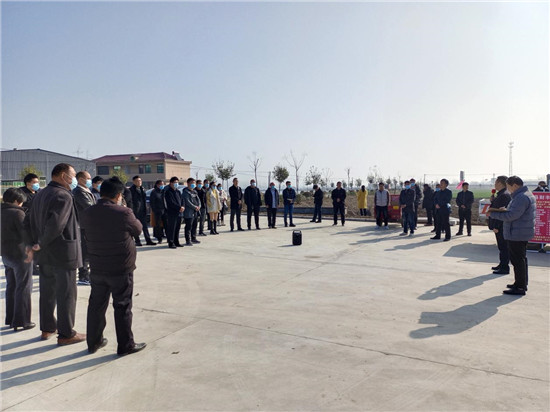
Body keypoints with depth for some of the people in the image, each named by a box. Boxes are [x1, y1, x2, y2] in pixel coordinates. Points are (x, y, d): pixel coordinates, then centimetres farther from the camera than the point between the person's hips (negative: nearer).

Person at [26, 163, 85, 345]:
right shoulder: (63, 196, -18)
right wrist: (39, 245, -13)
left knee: (47, 292, 18)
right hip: (64, 254, -9)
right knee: (66, 294, 0)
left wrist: (35, 244, 12)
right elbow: (55, 225, -26)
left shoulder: (40, 195, 13)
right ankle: (65, 334, 9)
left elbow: (32, 222, 14)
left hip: (45, 255, 9)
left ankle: (47, 328, 30)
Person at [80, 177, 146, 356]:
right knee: (123, 307, 6)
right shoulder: (123, 213, -19)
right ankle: (125, 345, 16)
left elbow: (87, 235, 12)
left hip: (97, 268, 5)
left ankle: (93, 342, 31)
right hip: (121, 269, -5)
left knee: (96, 305, 17)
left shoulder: (87, 213, -2)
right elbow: (138, 229, -2)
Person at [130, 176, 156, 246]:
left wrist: (145, 208, 13)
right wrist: (132, 210, -17)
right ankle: (137, 241, 9)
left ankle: (148, 240, 12)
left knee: (145, 226, 8)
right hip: (136, 211, -6)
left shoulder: (142, 188, 15)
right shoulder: (131, 189, -7)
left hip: (143, 211, 6)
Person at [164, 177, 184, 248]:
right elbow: (171, 203, -15)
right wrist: (179, 207, -16)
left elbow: (181, 200, 14)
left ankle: (176, 242, 19)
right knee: (171, 229, -4)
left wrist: (182, 207, -6)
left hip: (179, 213, 7)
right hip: (171, 213, -7)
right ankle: (171, 243, 1)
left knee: (177, 228, 11)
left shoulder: (178, 191, 18)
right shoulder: (168, 192, -6)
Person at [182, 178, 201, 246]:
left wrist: (199, 206, -4)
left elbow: (198, 199, 16)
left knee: (194, 226, 15)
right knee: (188, 227, -6)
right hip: (189, 213, -9)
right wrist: (195, 207, -16)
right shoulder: (185, 192, -9)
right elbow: (187, 202, -17)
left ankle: (193, 238, 26)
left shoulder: (194, 191, 18)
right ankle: (188, 241, -4)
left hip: (196, 212, 9)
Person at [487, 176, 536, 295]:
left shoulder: (521, 197, -21)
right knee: (521, 259, 19)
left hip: (517, 234, -11)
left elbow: (512, 216, -25)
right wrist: (506, 210, 6)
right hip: (522, 233, 11)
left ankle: (520, 287, 0)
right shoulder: (526, 195, 15)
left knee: (518, 260, -5)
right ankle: (522, 283, 30)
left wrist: (493, 214, -17)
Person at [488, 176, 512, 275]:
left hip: (501, 227, -10)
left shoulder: (504, 195, -19)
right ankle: (502, 265, 27)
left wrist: (496, 227, -22)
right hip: (500, 226, 10)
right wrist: (493, 201, 8)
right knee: (502, 247, 17)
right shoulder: (501, 194, 13)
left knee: (503, 247, -3)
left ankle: (505, 268, 3)